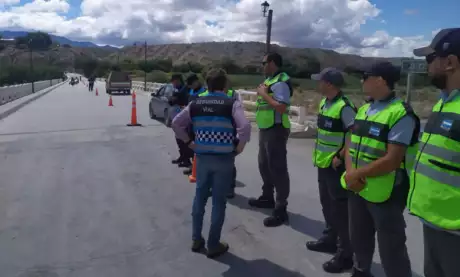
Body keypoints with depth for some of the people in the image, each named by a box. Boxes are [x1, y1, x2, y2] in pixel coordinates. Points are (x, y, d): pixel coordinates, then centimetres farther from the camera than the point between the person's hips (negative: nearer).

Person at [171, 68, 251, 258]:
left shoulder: (196, 104, 4)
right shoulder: (232, 104, -8)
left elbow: (176, 123, 2)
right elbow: (245, 126, -22)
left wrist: (188, 142, 8)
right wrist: (239, 147, -9)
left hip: (202, 157, 4)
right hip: (224, 159, -3)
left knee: (200, 197, 20)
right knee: (219, 201, 7)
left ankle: (196, 240, 30)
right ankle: (213, 246, 18)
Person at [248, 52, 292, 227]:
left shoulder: (280, 82, -16)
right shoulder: (270, 80, 15)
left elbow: (281, 107, -28)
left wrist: (264, 94, -19)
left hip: (276, 131, -11)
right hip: (266, 129, 11)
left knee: (277, 169, -5)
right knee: (264, 165, 20)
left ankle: (280, 210, 2)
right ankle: (267, 198, 37)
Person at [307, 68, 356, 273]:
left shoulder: (344, 107, -20)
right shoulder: (324, 103, 8)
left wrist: (340, 156, -21)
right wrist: (318, 154, 14)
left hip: (336, 166, -9)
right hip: (323, 164, 9)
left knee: (340, 211, 2)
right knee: (327, 205, 21)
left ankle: (346, 255, 15)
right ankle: (329, 239, 39)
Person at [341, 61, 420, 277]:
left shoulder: (401, 114, -17)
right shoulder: (363, 109, 9)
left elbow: (391, 160, -22)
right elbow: (350, 144, 9)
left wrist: (358, 174, -15)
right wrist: (350, 172, -9)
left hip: (386, 193, -8)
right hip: (357, 188, 8)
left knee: (391, 248, 6)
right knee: (359, 239, 25)